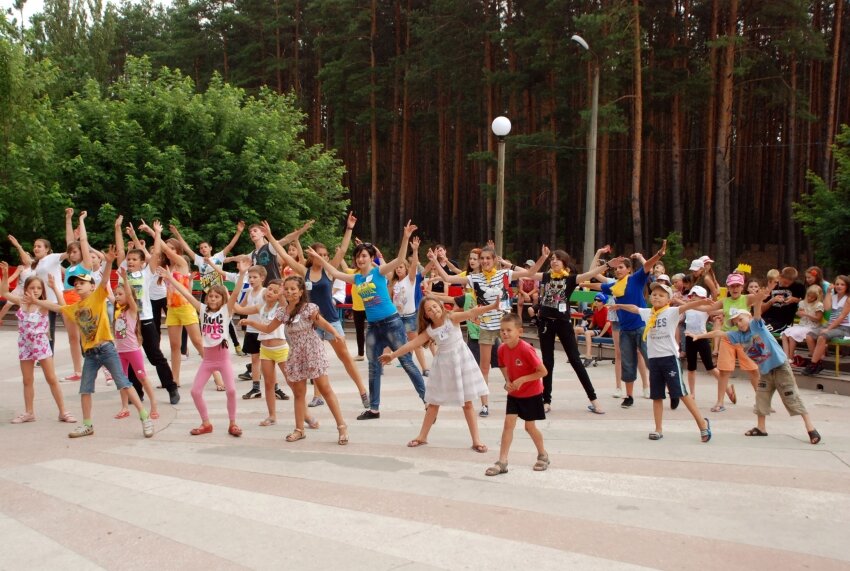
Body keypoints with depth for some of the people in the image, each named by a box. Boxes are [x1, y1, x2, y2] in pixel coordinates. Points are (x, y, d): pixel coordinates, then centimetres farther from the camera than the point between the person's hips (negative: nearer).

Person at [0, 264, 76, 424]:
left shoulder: (43, 305, -13)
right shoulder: (22, 302, 0)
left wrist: (55, 287, -28)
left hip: (41, 345, -4)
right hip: (25, 346, 4)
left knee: (52, 379, 1)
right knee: (27, 381, 12)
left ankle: (63, 412, 5)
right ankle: (29, 413, 21)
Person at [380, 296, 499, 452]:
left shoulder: (452, 318, -13)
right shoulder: (429, 330, -4)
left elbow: (472, 313, -25)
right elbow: (412, 344, -3)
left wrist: (492, 306, -38)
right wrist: (392, 355, -6)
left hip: (461, 361, -3)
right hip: (443, 365, 3)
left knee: (467, 403, 2)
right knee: (434, 402, 12)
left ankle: (476, 440, 10)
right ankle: (422, 436, 25)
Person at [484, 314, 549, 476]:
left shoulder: (526, 349, -27)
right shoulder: (502, 349, -8)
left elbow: (543, 371, -23)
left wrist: (522, 380, -26)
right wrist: (508, 381, -7)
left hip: (532, 393, -5)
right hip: (513, 393, 5)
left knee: (530, 426, 6)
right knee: (508, 423, -4)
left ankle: (543, 455, 31)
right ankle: (502, 462, -2)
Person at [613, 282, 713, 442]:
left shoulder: (671, 312, -6)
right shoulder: (647, 313, 9)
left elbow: (686, 306, -24)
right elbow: (634, 308, 27)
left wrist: (700, 302, -42)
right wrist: (620, 305, 43)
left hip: (669, 357, -5)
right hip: (653, 358, 5)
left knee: (681, 392, -6)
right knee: (656, 396, 10)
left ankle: (702, 423, 5)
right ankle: (658, 429, 17)